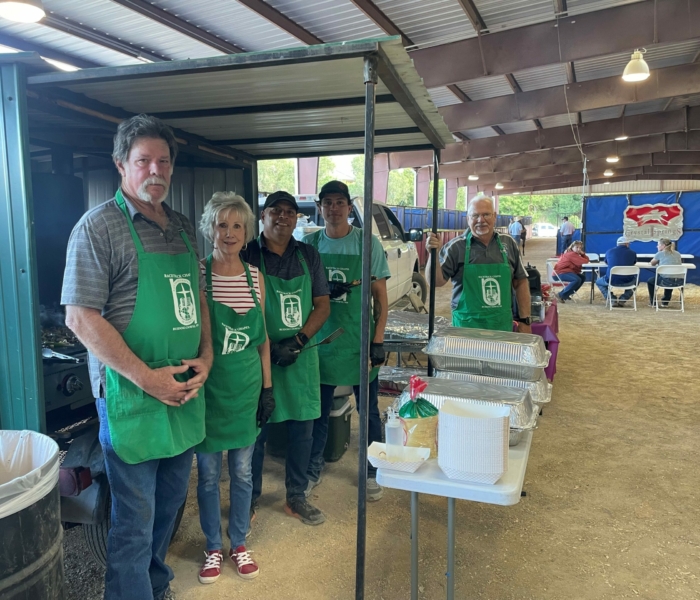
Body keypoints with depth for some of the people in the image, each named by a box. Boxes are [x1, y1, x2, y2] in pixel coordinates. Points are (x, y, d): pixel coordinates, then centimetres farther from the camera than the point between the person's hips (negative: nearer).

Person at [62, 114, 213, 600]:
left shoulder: (183, 228, 11)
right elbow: (81, 317, -15)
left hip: (185, 393, 7)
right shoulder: (98, 226, -9)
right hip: (132, 397, -7)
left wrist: (205, 358, 2)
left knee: (170, 504, 21)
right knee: (134, 520, 5)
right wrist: (147, 377, -17)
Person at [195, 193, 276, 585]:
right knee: (208, 473, 11)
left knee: (242, 470, 15)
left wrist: (268, 387, 6)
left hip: (246, 386, 3)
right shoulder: (197, 274, -10)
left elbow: (262, 337, 7)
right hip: (208, 387, -3)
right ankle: (213, 548, 31)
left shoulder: (255, 277, 2)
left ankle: (239, 544, 34)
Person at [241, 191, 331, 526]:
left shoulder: (308, 255, 7)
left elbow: (322, 305, 5)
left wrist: (298, 341, -9)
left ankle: (296, 498, 28)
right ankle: (250, 499, 27)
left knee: (302, 430, 11)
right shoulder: (248, 254, -3)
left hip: (300, 356, 4)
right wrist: (268, 347, -14)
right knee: (255, 430, 7)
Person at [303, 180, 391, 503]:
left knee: (369, 412, 10)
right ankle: (312, 470, 31)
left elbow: (380, 296, -1)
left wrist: (378, 340, -8)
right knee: (318, 411, 13)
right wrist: (325, 291, -15)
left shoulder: (368, 243, -4)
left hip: (359, 342, -1)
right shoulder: (310, 243, 2)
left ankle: (372, 473, 28)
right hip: (321, 340, 2)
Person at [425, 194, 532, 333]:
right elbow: (436, 281, -9)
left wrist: (525, 320, 5)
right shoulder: (455, 247, -5)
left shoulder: (509, 244, 5)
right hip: (466, 326, -2)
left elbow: (521, 282, 9)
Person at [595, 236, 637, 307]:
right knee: (635, 281, 36)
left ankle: (613, 300, 13)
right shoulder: (632, 253, 4)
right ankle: (622, 300, 17)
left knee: (598, 281, 30)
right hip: (627, 281, 1)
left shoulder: (609, 252, 5)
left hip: (611, 280, -1)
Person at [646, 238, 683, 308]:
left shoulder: (660, 254, 2)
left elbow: (652, 263, 18)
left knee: (650, 281, 25)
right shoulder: (678, 254, 14)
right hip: (679, 282, 5)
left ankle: (652, 302, 30)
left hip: (666, 281, -5)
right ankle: (665, 302, 42)